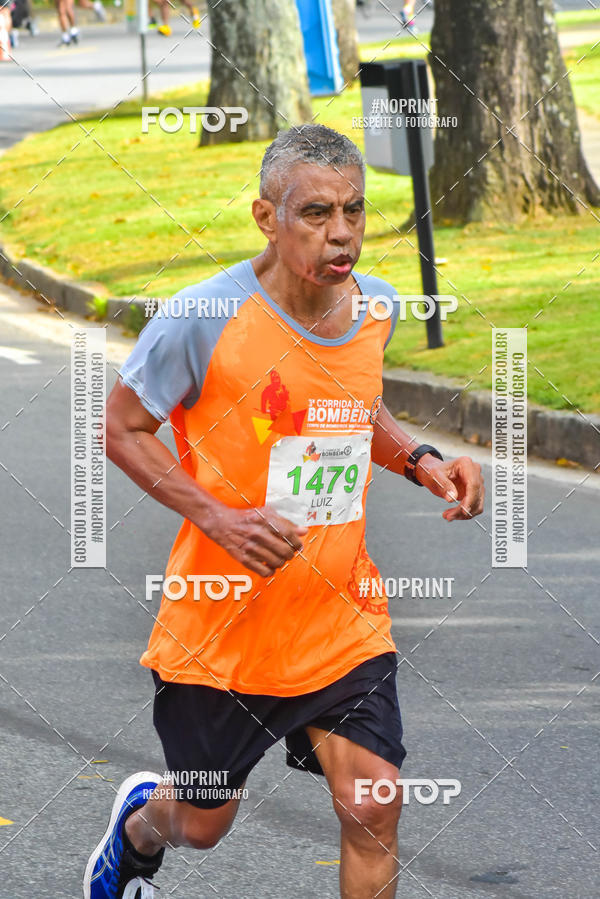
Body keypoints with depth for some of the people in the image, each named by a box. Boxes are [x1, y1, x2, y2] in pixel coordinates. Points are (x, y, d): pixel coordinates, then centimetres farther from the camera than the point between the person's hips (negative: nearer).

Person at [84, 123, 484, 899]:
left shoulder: (377, 306, -2)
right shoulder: (202, 318, -19)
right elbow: (122, 429, -8)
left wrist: (419, 460, -1)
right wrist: (219, 519, -21)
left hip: (343, 625, 3)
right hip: (220, 625, -3)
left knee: (373, 812, -8)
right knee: (202, 824, 14)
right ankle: (140, 823, 52)